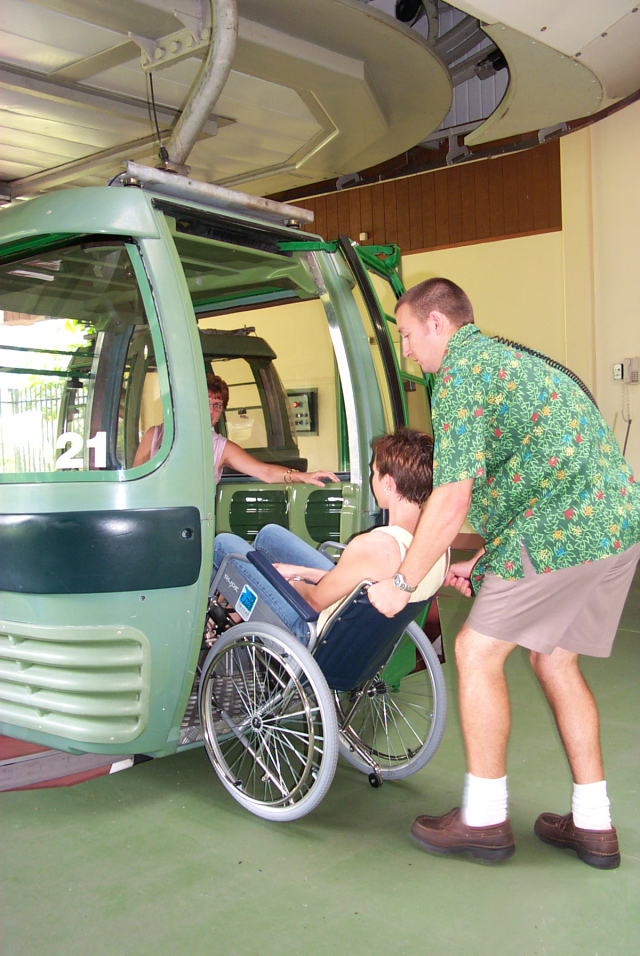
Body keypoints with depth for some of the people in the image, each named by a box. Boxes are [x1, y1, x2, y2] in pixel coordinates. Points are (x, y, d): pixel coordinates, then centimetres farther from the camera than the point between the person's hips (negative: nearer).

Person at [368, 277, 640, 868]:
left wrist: (401, 584, -3)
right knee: (554, 659, 17)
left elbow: (451, 501, -14)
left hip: (563, 530, -10)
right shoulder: (508, 359, 25)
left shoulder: (461, 372, -7)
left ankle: (484, 819, 10)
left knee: (478, 652, 0)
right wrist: (483, 561, 27)